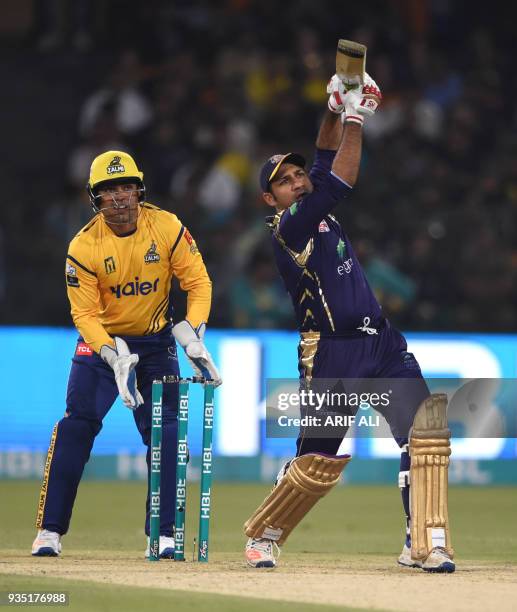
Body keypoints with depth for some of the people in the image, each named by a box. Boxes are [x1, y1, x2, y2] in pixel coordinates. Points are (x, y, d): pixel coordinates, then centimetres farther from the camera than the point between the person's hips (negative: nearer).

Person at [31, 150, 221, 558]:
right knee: (76, 428, -13)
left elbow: (198, 282, -10)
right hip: (101, 341, -2)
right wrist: (114, 357, -32)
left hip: (157, 342, 2)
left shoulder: (167, 227, -15)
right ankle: (50, 531, -8)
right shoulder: (84, 248, -19)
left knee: (165, 435, -6)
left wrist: (193, 335, -25)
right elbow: (84, 314, -17)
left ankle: (164, 535, 2)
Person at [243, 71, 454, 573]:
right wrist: (354, 119, -17)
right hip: (332, 357, -7)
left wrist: (336, 110, 0)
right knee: (315, 464, -3)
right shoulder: (288, 227, -8)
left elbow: (326, 163, 18)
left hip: (383, 345, 7)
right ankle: (262, 536, 21)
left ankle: (422, 544, -9)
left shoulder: (317, 214, 15)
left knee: (425, 434, -11)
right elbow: (339, 185, -19)